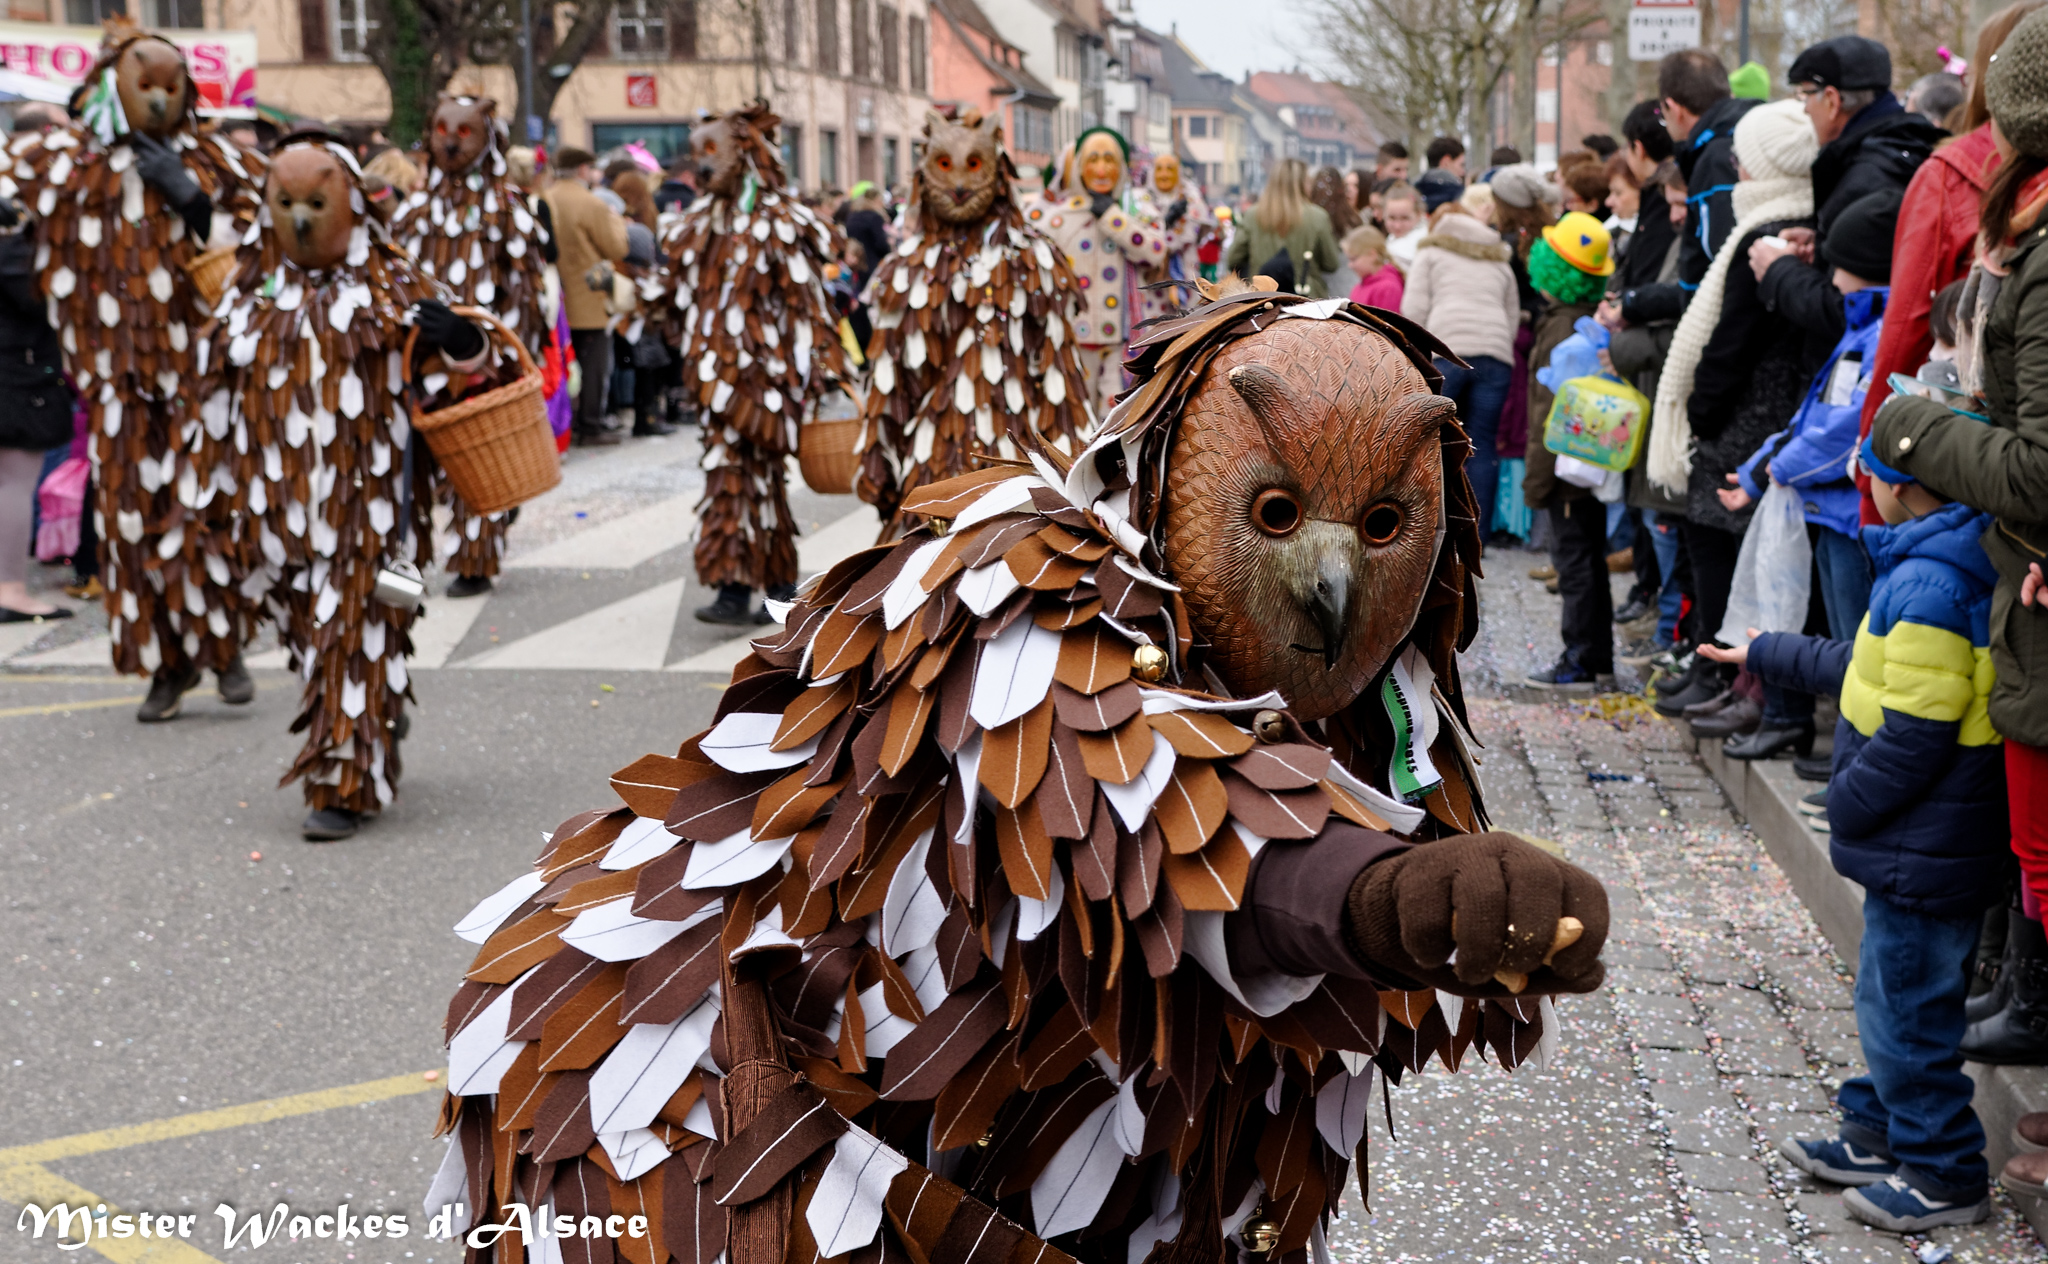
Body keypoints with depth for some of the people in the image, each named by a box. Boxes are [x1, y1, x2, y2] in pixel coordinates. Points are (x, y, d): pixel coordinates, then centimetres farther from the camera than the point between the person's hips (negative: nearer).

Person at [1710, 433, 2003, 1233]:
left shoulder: (1927, 586, -25)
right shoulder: (1932, 567, 8)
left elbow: (1912, 736, -26)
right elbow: (1867, 671, 23)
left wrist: (1845, 806, -11)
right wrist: (1764, 656, 32)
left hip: (1922, 852, -10)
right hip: (1920, 843, 10)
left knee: (1904, 1007, 2)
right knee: (1889, 995, 21)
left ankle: (1944, 1174, 14)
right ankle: (1880, 1134, 34)